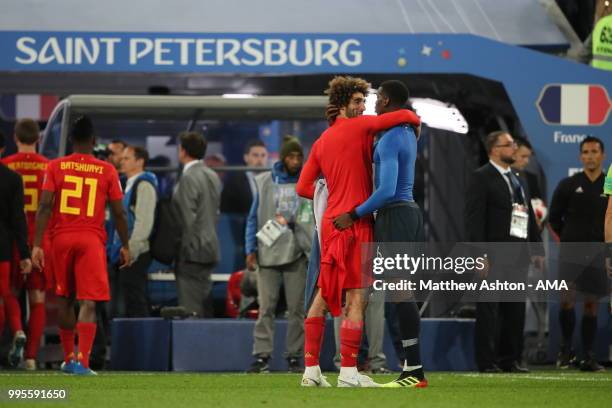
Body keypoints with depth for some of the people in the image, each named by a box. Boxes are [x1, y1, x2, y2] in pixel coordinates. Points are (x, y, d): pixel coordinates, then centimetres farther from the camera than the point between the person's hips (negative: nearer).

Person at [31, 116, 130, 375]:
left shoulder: (55, 167, 2)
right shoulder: (107, 171, 2)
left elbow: (45, 206, -5)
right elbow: (119, 213, 3)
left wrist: (37, 244, -6)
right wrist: (125, 246, 13)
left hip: (61, 238, 2)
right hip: (91, 239, -2)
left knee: (64, 298, 19)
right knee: (88, 302, -6)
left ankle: (68, 357, 27)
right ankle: (82, 361, -19)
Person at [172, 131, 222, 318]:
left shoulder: (188, 178, -13)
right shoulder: (213, 176, 13)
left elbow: (188, 217, -17)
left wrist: (185, 248, -13)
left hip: (194, 249, -9)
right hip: (211, 245, 9)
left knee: (190, 309, -11)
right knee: (205, 307, 11)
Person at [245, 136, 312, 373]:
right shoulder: (264, 182, 10)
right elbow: (254, 218, 10)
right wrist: (251, 249, 1)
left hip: (297, 253, 0)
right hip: (269, 252, 0)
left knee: (297, 307, 0)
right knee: (266, 307, -5)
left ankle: (294, 357, 5)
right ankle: (262, 356, -6)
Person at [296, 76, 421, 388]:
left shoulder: (321, 142, 16)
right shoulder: (360, 127, -5)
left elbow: (303, 187, 15)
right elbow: (406, 115, -8)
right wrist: (415, 125, 13)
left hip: (331, 222, 8)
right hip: (354, 222, -8)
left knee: (324, 296, 12)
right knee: (356, 298, -7)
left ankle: (311, 369, 11)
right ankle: (348, 372, -10)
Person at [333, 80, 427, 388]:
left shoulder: (390, 140, -15)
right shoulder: (408, 134, 16)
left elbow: (387, 190, -24)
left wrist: (354, 215, -16)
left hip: (394, 216, -10)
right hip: (410, 213, 10)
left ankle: (415, 370, -16)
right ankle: (411, 367, 7)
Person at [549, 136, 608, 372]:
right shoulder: (568, 186, 2)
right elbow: (554, 218, 10)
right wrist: (567, 241, 7)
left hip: (599, 253, 1)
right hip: (571, 252, -1)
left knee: (591, 304, 5)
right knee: (567, 299, -15)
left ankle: (588, 358, 9)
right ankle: (566, 349, 1)